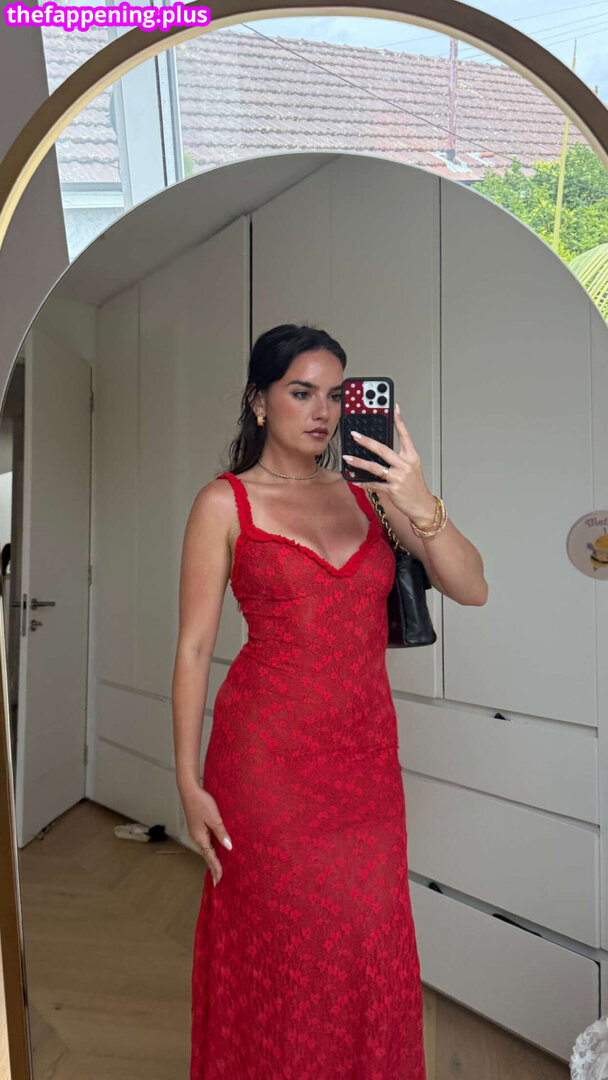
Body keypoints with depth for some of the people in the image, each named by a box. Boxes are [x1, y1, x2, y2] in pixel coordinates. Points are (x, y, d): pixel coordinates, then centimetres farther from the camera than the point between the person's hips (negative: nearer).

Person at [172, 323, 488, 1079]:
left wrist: (421, 507, -19)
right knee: (274, 949, 12)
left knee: (371, 952, 16)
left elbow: (472, 589, -2)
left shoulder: (368, 492, 6)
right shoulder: (225, 502, -3)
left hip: (366, 755, 4)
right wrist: (189, 781, -6)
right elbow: (194, 647, -4)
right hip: (268, 756, -3)